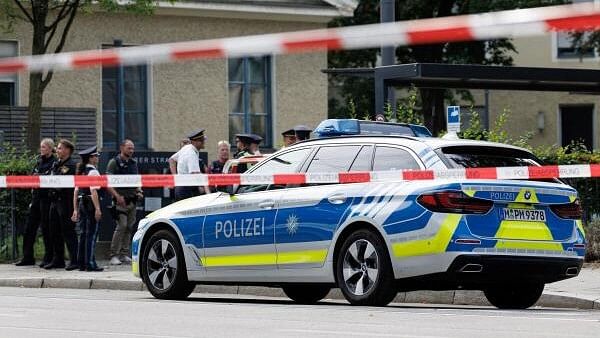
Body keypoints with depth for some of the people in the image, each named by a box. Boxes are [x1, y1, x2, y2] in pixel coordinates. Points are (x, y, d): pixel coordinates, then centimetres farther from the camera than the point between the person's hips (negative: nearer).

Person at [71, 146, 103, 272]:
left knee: (83, 233, 11)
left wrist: (75, 209, 19)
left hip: (81, 203, 8)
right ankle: (90, 264, -9)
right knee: (91, 234, -7)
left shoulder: (81, 172, 15)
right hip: (91, 204, -8)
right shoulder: (93, 172, -10)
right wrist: (97, 209, -19)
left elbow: (76, 191, 16)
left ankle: (82, 263, 12)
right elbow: (93, 191, -18)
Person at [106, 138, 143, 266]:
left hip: (132, 201, 6)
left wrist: (139, 192, 6)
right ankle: (114, 255, -10)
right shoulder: (114, 162, -2)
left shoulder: (133, 163, 17)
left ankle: (124, 254, 12)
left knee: (129, 227, 6)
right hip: (120, 201, -6)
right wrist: (117, 196, -18)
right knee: (121, 226, -14)